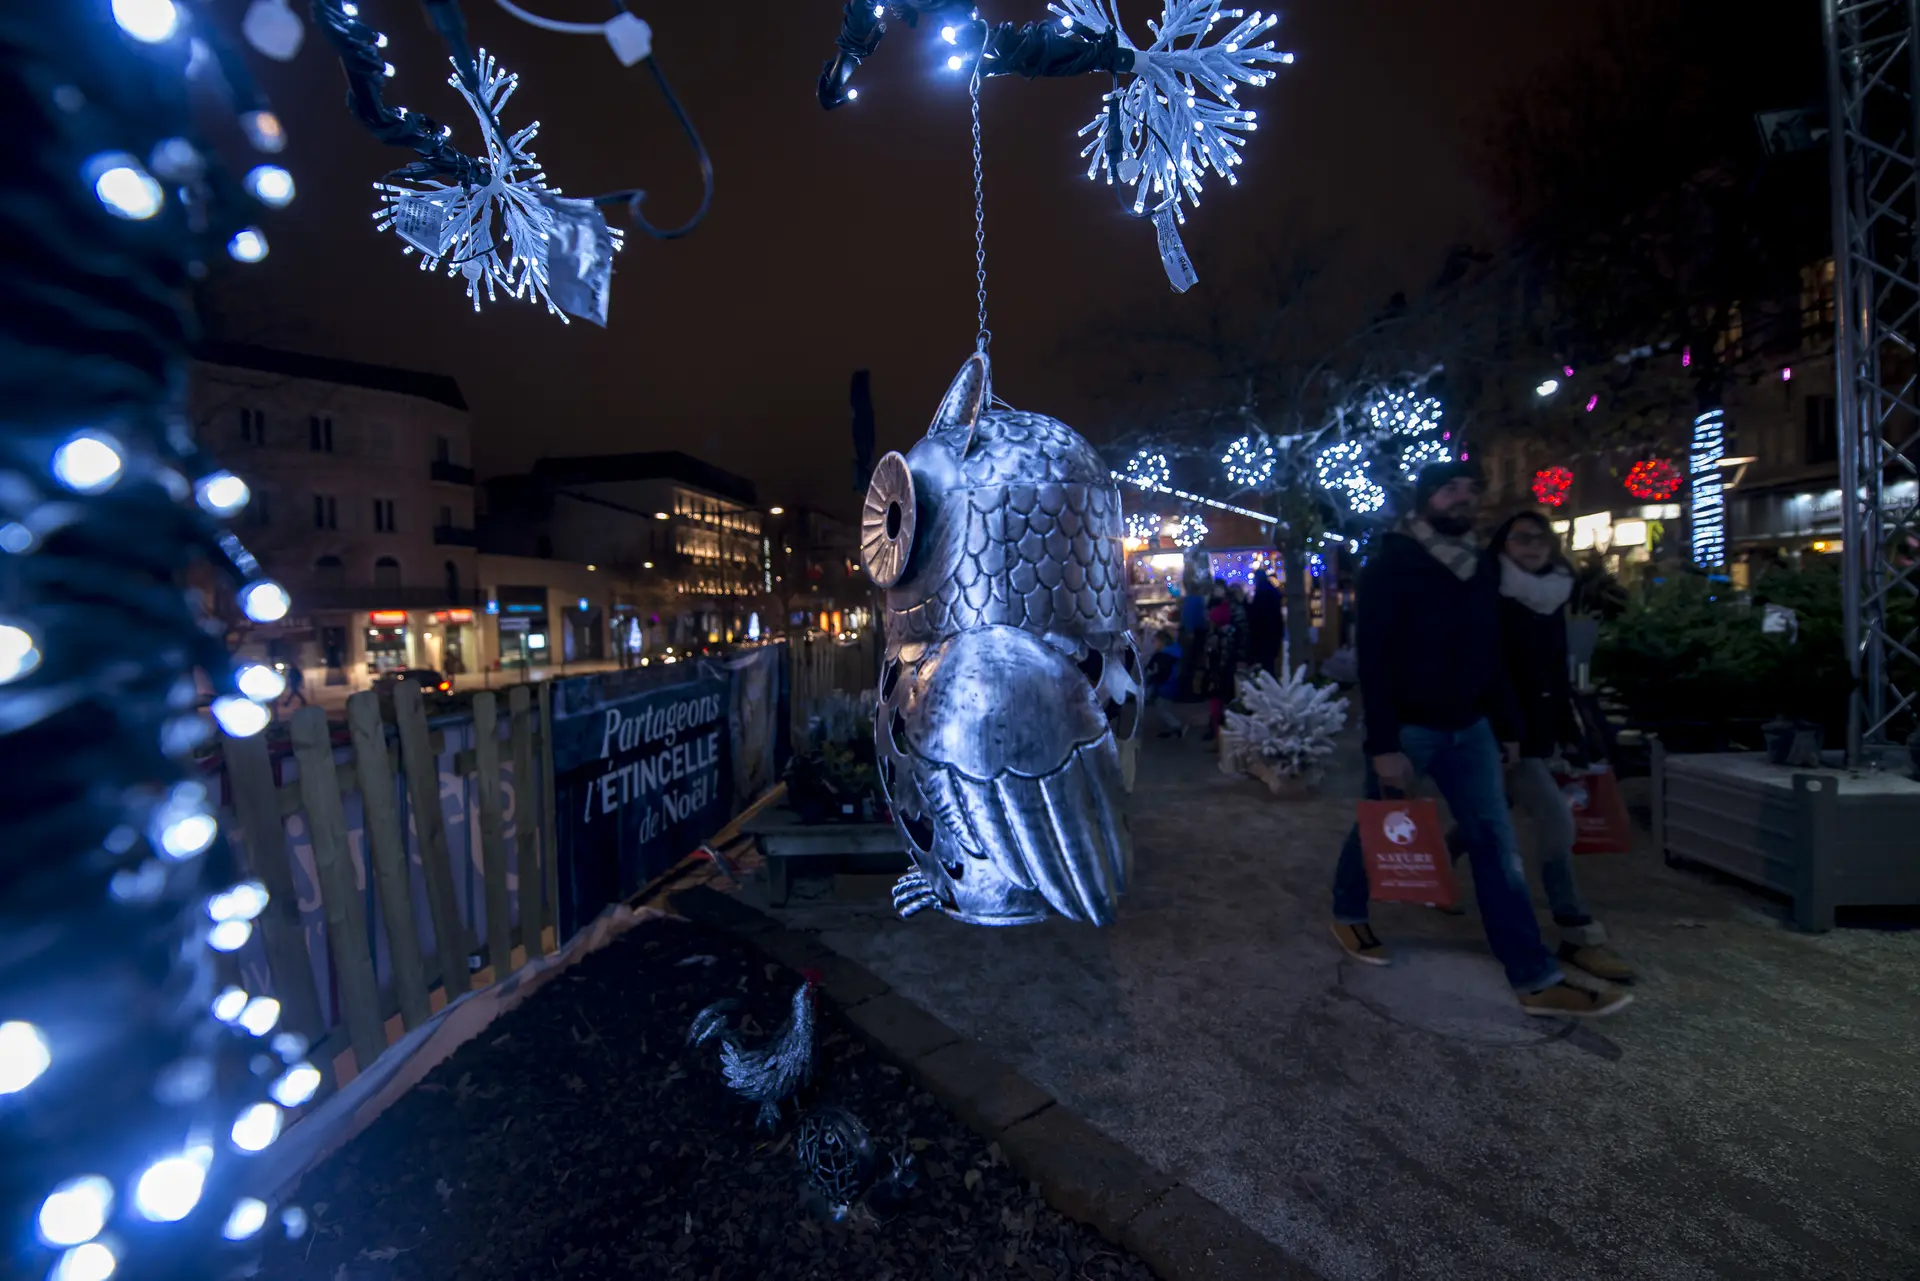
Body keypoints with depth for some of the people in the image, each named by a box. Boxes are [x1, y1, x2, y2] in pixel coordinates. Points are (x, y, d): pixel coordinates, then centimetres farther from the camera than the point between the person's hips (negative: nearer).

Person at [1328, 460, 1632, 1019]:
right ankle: (1347, 915, 35)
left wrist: (1506, 726, 12)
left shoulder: (1482, 567, 9)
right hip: (1407, 727, -6)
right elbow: (1374, 659, -17)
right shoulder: (1390, 565, -12)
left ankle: (1535, 980, 11)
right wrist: (1382, 744, -21)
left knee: (1498, 846, 4)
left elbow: (1490, 654, 14)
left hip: (1468, 728, 6)